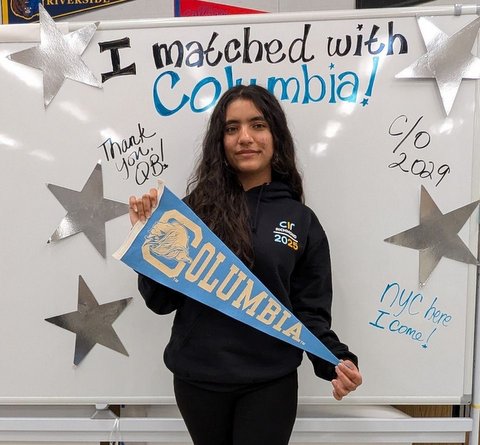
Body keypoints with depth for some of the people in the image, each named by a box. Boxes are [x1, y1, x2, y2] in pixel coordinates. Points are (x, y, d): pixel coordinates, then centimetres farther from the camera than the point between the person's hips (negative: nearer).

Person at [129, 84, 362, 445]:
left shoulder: (301, 219, -3)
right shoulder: (197, 208, -6)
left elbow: (310, 311, 0)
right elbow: (162, 301, -2)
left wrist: (336, 361, -16)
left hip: (270, 383, -1)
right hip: (198, 379, 1)